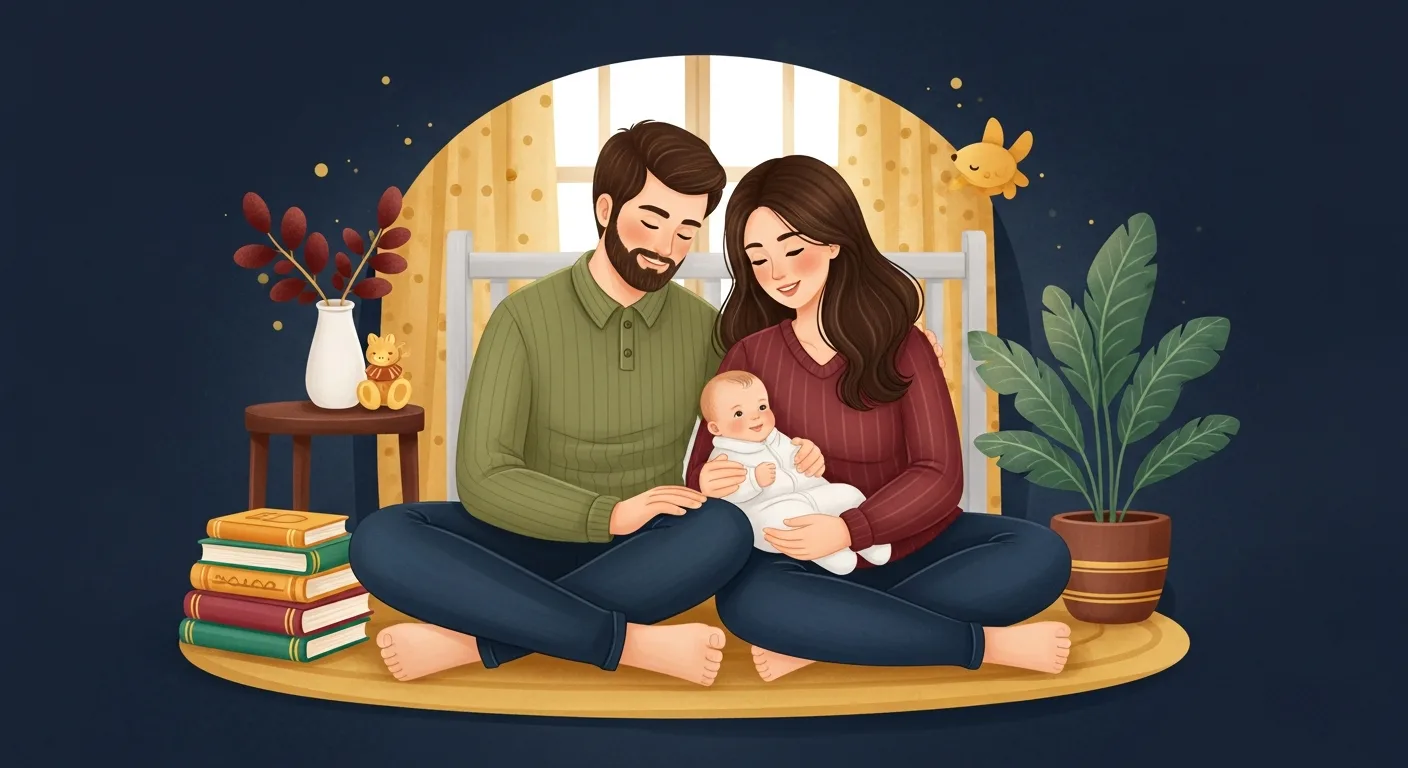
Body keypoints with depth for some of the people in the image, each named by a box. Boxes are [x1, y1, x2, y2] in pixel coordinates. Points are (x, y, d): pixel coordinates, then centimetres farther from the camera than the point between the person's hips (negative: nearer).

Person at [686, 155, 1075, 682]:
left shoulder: (901, 346, -5)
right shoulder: (750, 356, -1)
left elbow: (939, 475, -11)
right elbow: (701, 474, 1)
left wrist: (850, 529, -27)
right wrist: (708, 484, -24)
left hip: (914, 547, 1)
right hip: (811, 568, -1)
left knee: (1042, 555, -24)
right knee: (746, 598, -34)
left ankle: (823, 641, -26)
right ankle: (986, 644, -26)